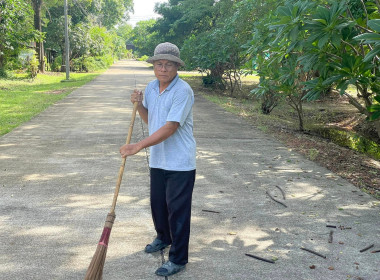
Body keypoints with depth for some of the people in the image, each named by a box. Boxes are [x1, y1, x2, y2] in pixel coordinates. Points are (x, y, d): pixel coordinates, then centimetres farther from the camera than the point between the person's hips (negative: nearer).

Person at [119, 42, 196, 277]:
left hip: (180, 163, -7)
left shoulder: (183, 91, -19)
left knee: (178, 210, 0)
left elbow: (170, 128, -25)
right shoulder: (151, 87, 5)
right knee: (157, 203, 21)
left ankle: (178, 259, 14)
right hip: (158, 160, 7)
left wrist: (138, 146, -27)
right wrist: (139, 104, -2)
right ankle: (164, 238, 46)